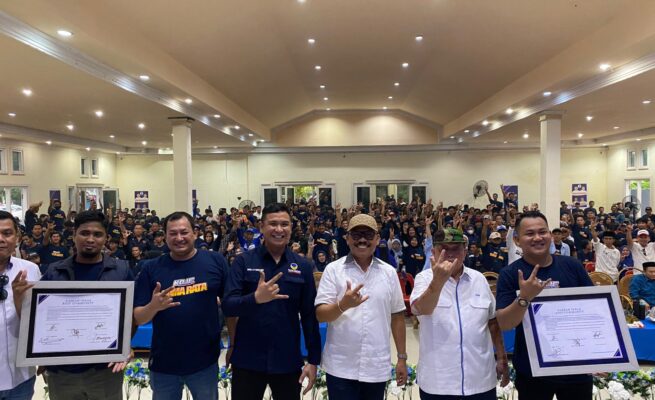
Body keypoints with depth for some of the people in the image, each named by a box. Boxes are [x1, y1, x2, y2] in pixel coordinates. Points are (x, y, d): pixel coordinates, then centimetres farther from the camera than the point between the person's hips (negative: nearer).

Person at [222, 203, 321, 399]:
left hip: (288, 361, 1)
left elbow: (309, 314, 1)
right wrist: (255, 298, -32)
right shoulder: (243, 261, -6)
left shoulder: (302, 266, -2)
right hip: (247, 360, -1)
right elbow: (228, 306, -12)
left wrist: (313, 359, 1)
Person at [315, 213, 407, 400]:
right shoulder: (333, 269, -4)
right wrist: (342, 305, -28)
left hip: (377, 368, 2)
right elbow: (320, 315, -9)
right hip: (341, 368, -2)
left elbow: (397, 317, 8)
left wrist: (402, 358, 8)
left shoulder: (389, 272, 4)